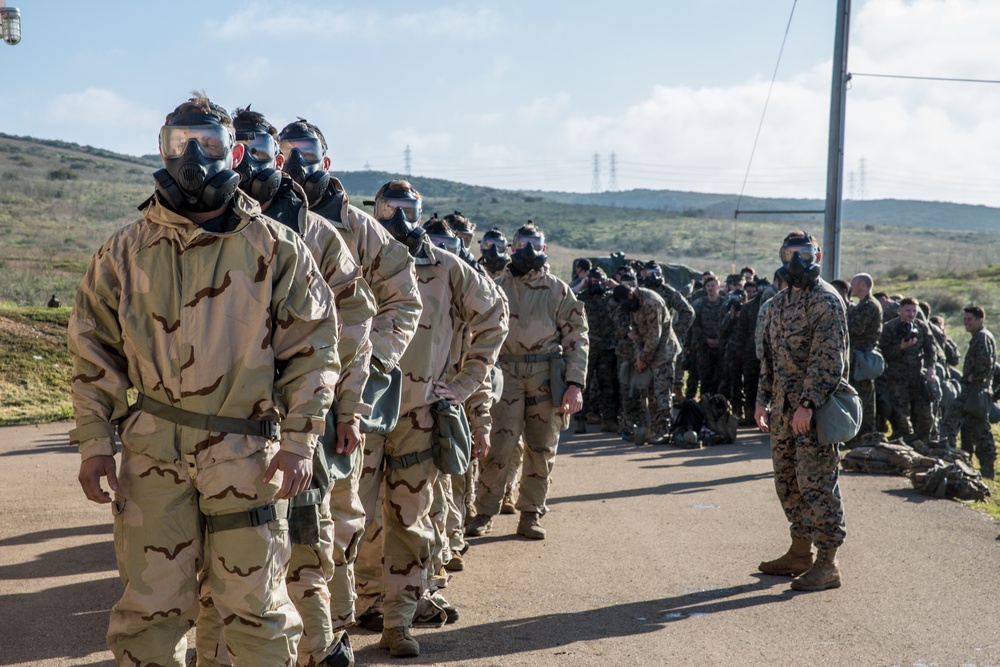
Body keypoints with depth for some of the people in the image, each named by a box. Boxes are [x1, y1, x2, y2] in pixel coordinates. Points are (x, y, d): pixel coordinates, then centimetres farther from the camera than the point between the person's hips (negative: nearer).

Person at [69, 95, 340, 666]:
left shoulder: (276, 248, 2)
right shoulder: (127, 251, 9)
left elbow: (312, 346, 0)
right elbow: (95, 352, 10)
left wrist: (300, 441, -6)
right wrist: (94, 441, 3)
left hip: (246, 451, -2)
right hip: (151, 450, 2)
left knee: (256, 606, 5)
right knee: (149, 608, 7)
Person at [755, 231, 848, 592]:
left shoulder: (826, 301, -11)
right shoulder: (778, 303, 15)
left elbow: (827, 359, -18)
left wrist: (807, 404, -23)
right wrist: (763, 400, 15)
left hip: (814, 408, -9)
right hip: (783, 408, 9)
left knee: (816, 484, -6)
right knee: (787, 482, 14)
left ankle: (826, 564, 2)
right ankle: (800, 553, 26)